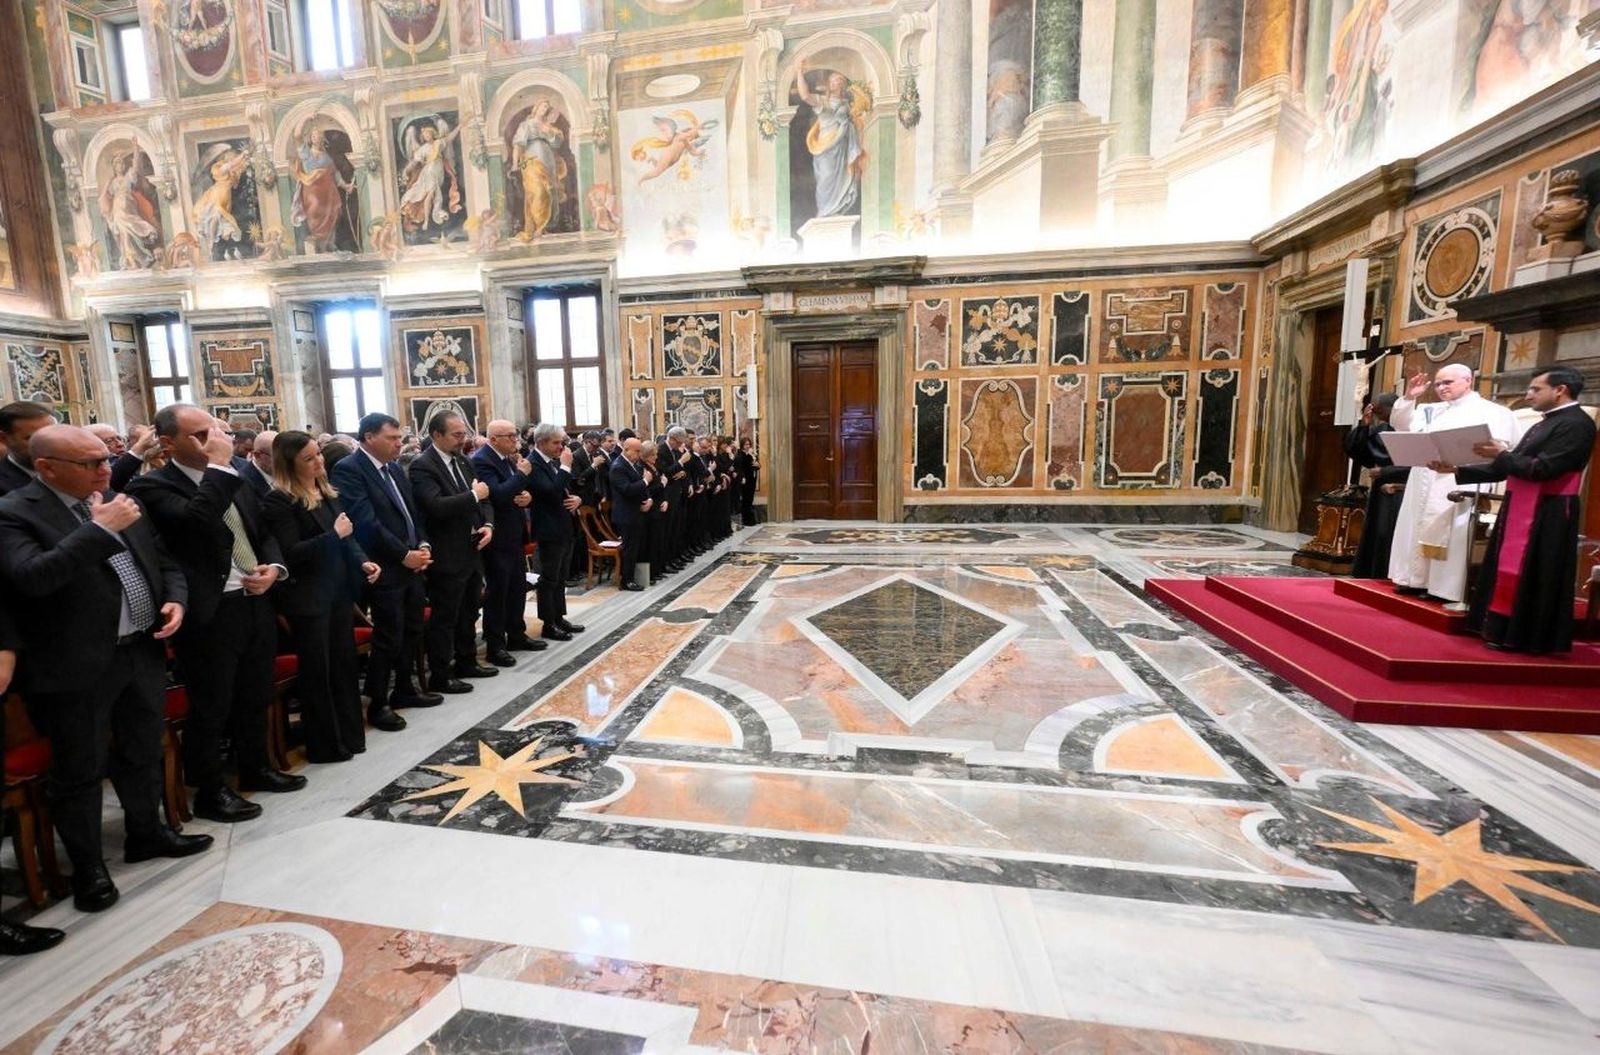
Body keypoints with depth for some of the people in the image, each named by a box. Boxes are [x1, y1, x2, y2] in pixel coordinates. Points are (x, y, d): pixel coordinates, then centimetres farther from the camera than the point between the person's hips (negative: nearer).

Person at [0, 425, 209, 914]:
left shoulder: (120, 503, 8)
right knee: (79, 771, 10)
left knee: (144, 753, 20)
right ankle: (88, 867, 26)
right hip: (78, 667, -6)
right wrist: (99, 528, -25)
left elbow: (165, 561, 14)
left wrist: (175, 599, -4)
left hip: (143, 652, 6)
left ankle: (146, 833, 38)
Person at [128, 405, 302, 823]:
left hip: (255, 605, 7)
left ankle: (255, 767, 37)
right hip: (209, 615, -6)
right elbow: (194, 522, -31)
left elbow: (264, 534, 17)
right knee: (209, 709, 7)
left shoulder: (236, 481, 11)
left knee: (255, 698, 20)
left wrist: (273, 567, -2)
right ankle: (210, 792, 24)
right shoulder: (152, 487, -11)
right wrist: (219, 467, -25)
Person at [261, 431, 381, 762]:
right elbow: (290, 554, -18)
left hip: (339, 591, 7)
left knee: (344, 663, 14)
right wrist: (333, 535, -20)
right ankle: (325, 744, 19)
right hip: (308, 598, -7)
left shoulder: (327, 491, 9)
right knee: (317, 671, 5)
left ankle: (349, 734, 28)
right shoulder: (278, 501, -13)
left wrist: (362, 561, 0)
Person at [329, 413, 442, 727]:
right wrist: (404, 555, -17)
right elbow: (366, 522, -20)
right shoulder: (348, 470, -12)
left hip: (412, 565, 8)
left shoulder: (395, 469, 13)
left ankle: (404, 689, 33)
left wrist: (423, 546, 0)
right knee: (388, 640, 1)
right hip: (386, 570, -8)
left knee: (412, 633, 17)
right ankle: (377, 704, 17)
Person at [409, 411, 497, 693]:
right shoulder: (422, 466, -13)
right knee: (444, 618, 3)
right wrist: (473, 495, -19)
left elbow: (483, 499, 14)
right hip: (446, 557, -8)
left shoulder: (464, 462, 11)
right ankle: (439, 676, 15)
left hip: (472, 551, 8)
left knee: (468, 613, 19)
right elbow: (436, 506, -27)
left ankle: (466, 662, 34)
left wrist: (488, 525, -4)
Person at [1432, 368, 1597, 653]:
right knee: (1513, 573, 12)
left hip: (1543, 516, -9)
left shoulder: (1575, 423, -12)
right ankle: (1507, 632, 20)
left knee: (1527, 575, -3)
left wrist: (1502, 454, -12)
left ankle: (1521, 637, 5)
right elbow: (1506, 468, 15)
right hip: (1521, 511, 9)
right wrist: (1457, 470, 7)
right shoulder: (1545, 424, 17)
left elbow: (1542, 469, -22)